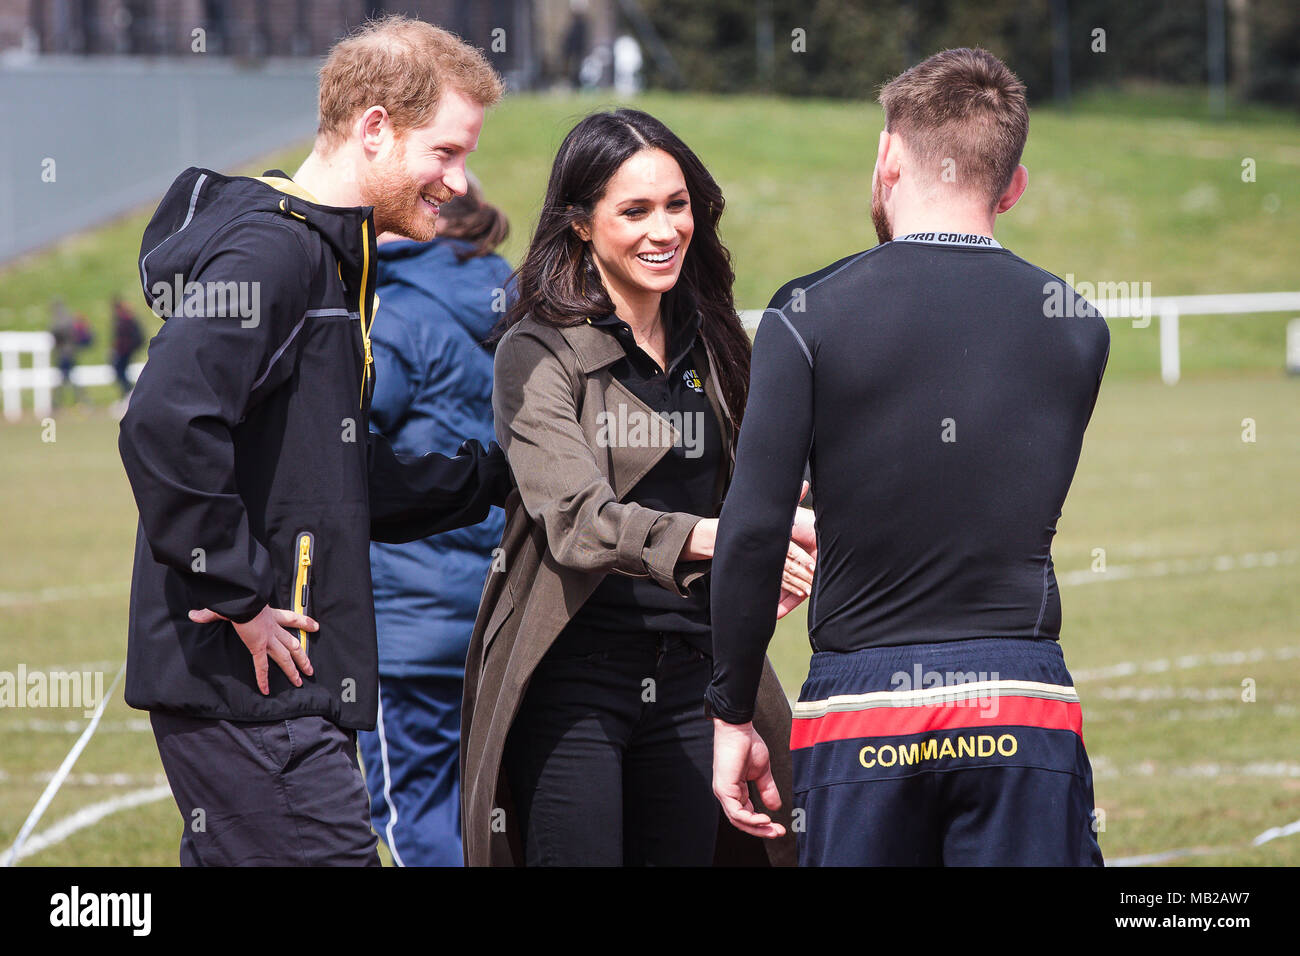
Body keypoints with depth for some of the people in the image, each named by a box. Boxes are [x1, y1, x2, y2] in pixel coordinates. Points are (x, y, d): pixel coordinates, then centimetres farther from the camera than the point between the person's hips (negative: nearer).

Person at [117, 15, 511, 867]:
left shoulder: (331, 259, 20)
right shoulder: (270, 250, -13)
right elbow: (167, 426, -28)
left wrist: (504, 473, 20)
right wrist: (240, 598, -21)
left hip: (293, 677, 10)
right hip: (247, 683, -10)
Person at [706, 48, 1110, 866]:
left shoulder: (811, 315, -3)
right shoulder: (1077, 328, 6)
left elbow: (752, 533, -7)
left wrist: (734, 715, 1)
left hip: (860, 709, -1)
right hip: (1024, 703, 1)